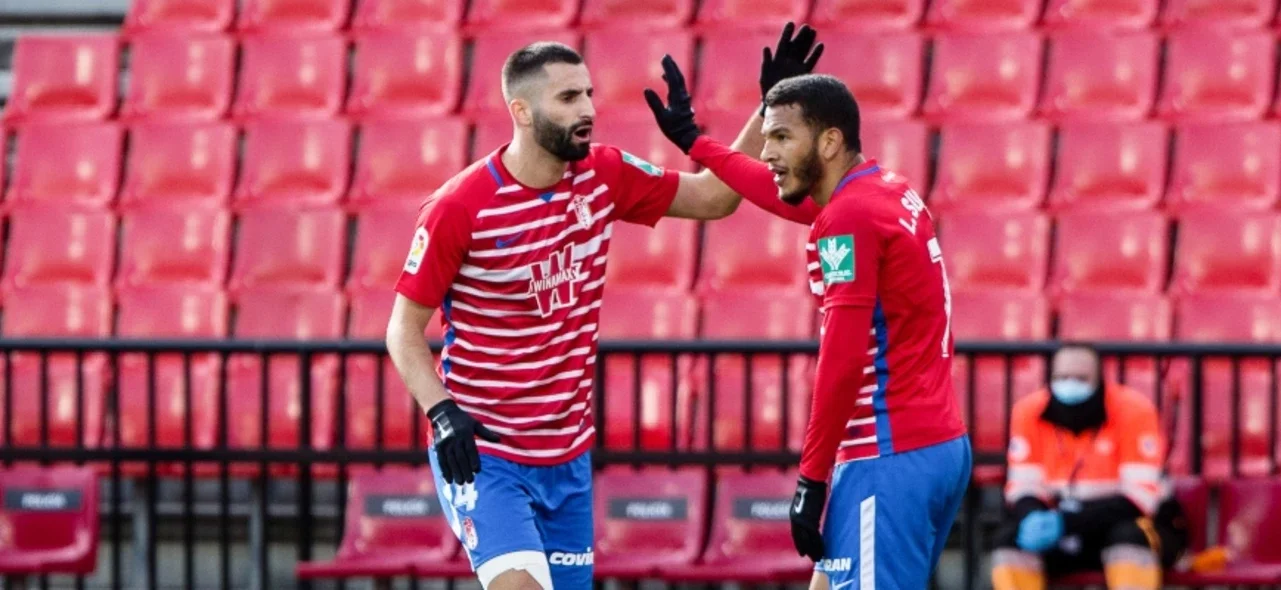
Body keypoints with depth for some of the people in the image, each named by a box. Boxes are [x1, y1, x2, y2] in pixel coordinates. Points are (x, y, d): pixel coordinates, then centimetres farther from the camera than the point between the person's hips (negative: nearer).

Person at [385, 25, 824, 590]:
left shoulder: (605, 176, 1)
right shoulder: (458, 208, -15)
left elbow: (713, 198, 11)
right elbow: (405, 330, -8)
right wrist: (443, 414, -23)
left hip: (568, 456, 6)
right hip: (478, 452, -6)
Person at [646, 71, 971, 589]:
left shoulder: (849, 217, -14)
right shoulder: (889, 193, 14)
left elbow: (841, 362, -19)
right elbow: (789, 196, 36)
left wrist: (811, 479, -16)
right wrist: (695, 144, 44)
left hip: (890, 457, -10)